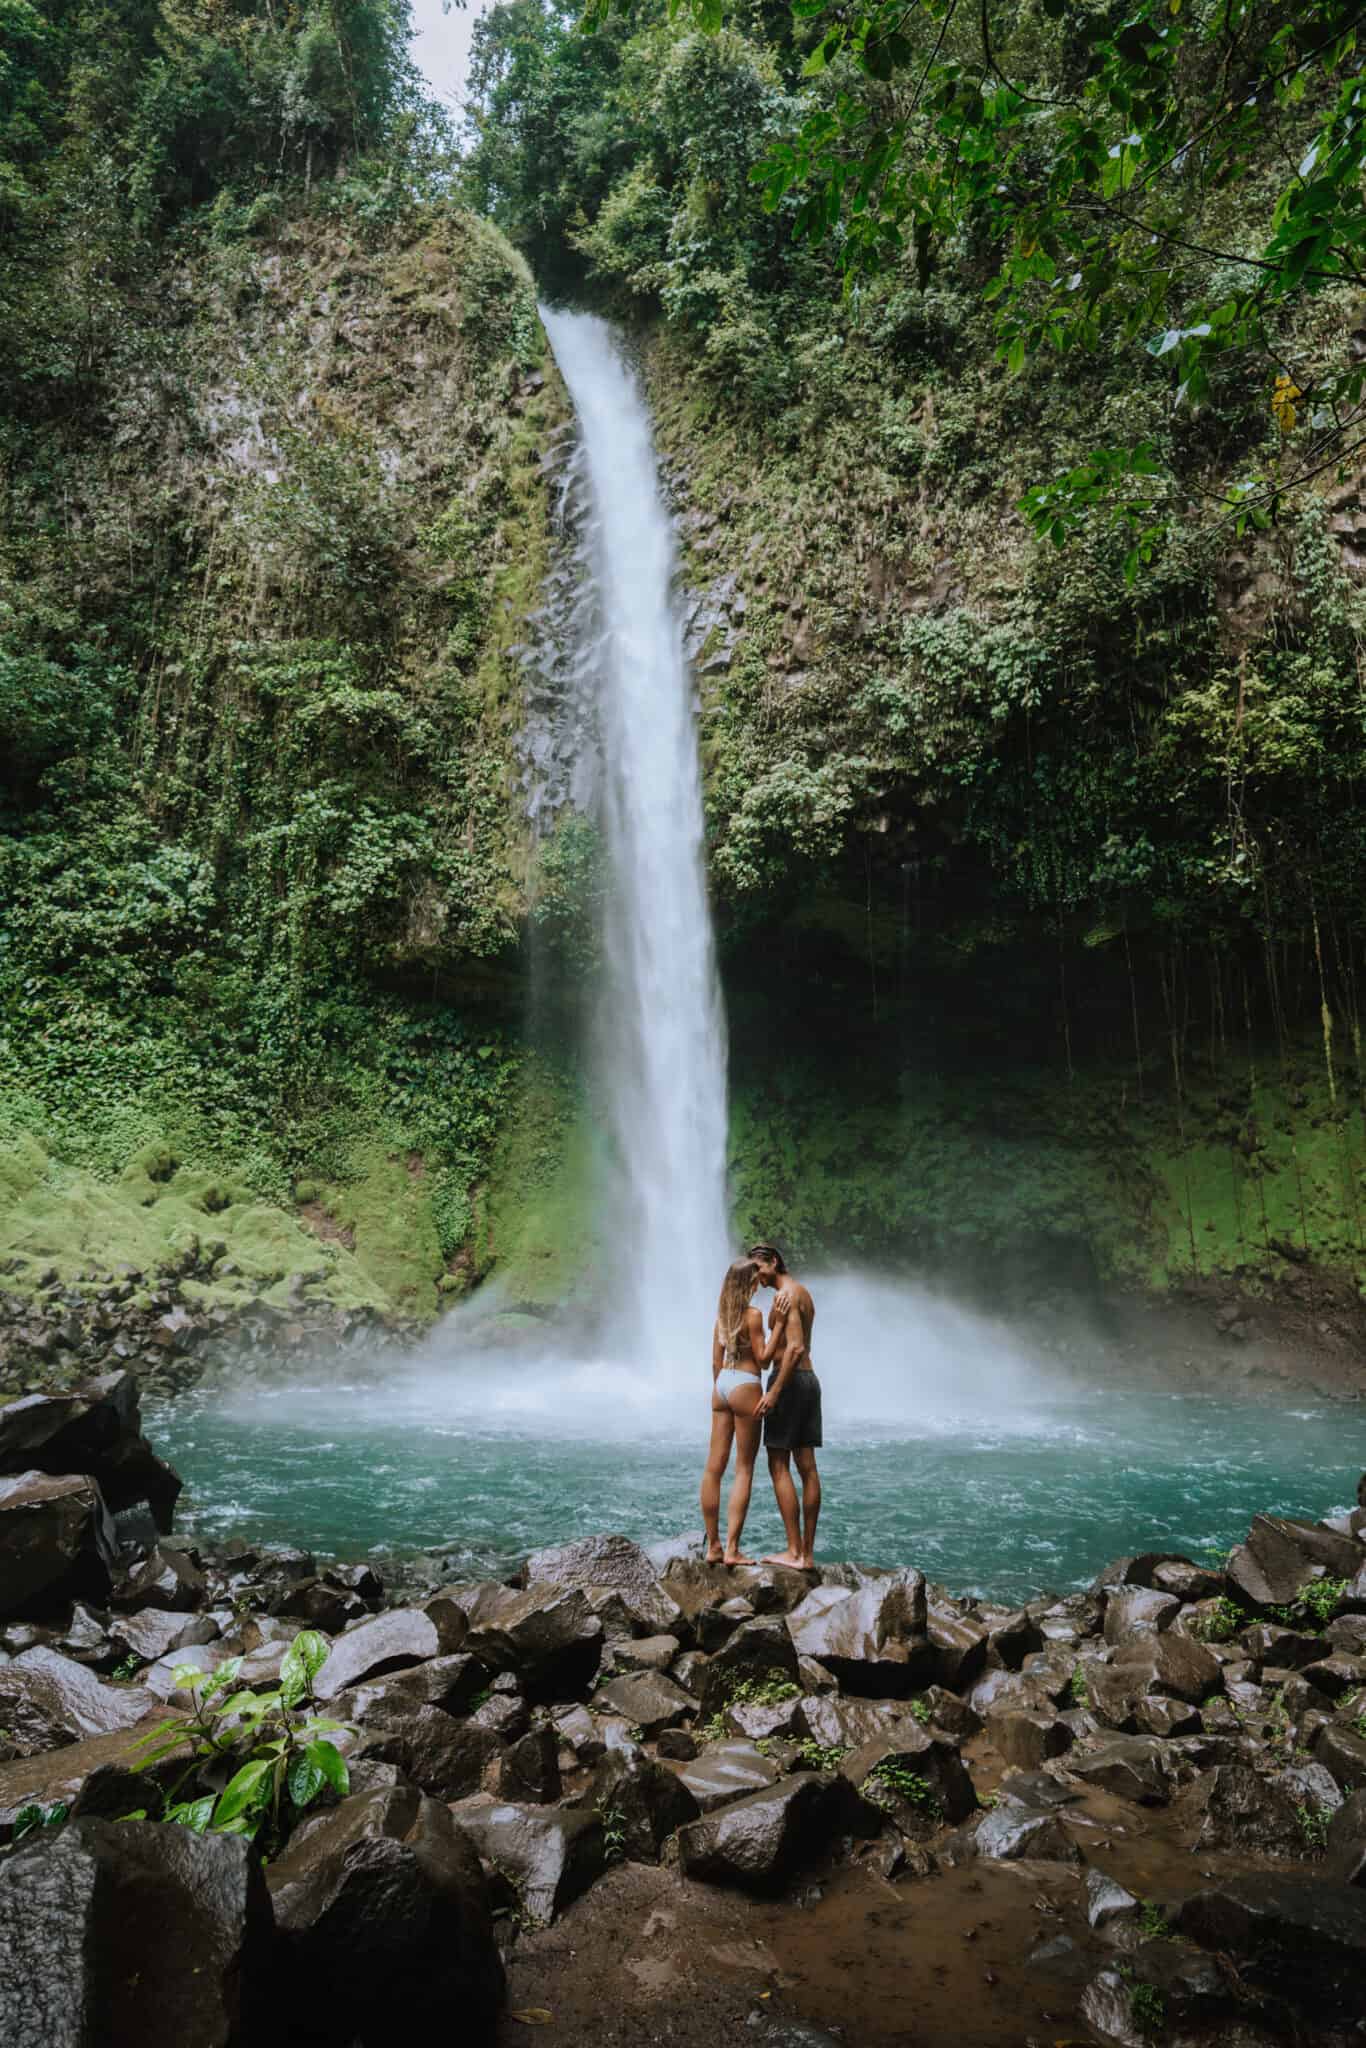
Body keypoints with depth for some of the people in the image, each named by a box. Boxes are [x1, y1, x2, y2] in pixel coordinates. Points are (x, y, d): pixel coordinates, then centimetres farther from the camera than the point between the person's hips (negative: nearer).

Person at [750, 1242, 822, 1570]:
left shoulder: (785, 1295, -13)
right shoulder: (804, 1292, 17)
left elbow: (795, 1347, -23)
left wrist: (774, 1392, -23)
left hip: (790, 1381, -9)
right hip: (810, 1380, 9)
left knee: (778, 1467, -4)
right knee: (807, 1467, 7)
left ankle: (794, 1551, -5)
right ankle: (807, 1552, 10)